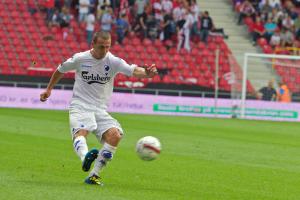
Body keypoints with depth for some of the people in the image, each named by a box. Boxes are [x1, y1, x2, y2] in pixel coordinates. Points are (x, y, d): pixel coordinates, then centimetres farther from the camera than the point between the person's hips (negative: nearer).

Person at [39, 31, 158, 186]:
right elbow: (60, 70, 18)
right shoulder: (79, 59, -1)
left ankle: (94, 175, -17)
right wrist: (49, 89, 25)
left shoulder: (113, 62, -1)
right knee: (80, 132, -33)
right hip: (80, 106, -2)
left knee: (115, 135, -22)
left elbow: (133, 70, -16)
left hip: (100, 109, 2)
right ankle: (85, 157, -65)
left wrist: (146, 73, -38)